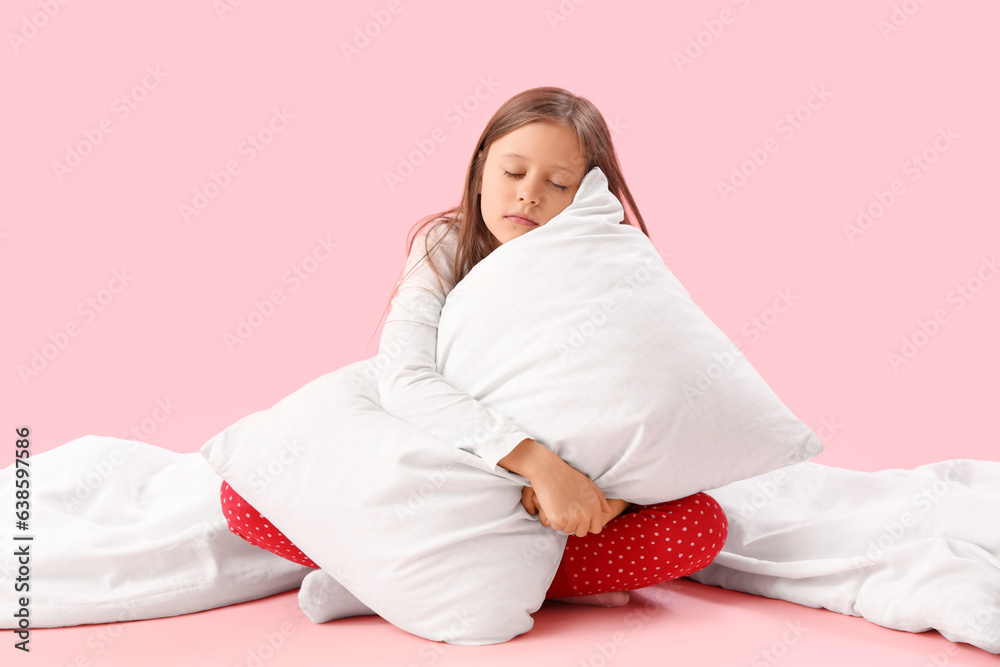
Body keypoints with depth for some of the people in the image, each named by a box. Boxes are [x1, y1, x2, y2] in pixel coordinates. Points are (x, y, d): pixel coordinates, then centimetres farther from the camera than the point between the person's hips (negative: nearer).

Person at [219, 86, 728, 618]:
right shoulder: (445, 247, -10)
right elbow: (402, 380, -28)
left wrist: (614, 491, -35)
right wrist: (536, 461, -39)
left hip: (551, 512, 1)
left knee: (703, 523, -27)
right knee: (246, 494, -21)